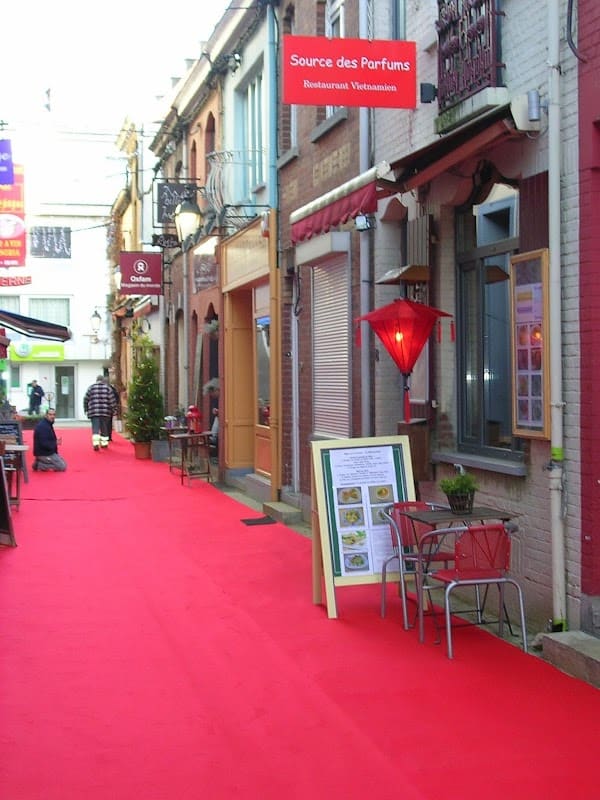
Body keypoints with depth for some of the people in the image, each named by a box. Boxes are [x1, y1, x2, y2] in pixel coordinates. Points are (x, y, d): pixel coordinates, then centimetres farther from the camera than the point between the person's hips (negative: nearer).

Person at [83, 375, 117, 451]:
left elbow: (86, 399, 6)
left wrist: (86, 409, 15)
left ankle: (96, 443, -19)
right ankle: (104, 443, 17)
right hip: (105, 411, 1)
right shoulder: (107, 387, 5)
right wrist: (113, 409, 8)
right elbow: (112, 400, 1)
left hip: (94, 412, -1)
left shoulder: (91, 387, 6)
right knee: (104, 428, 12)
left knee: (95, 428, -4)